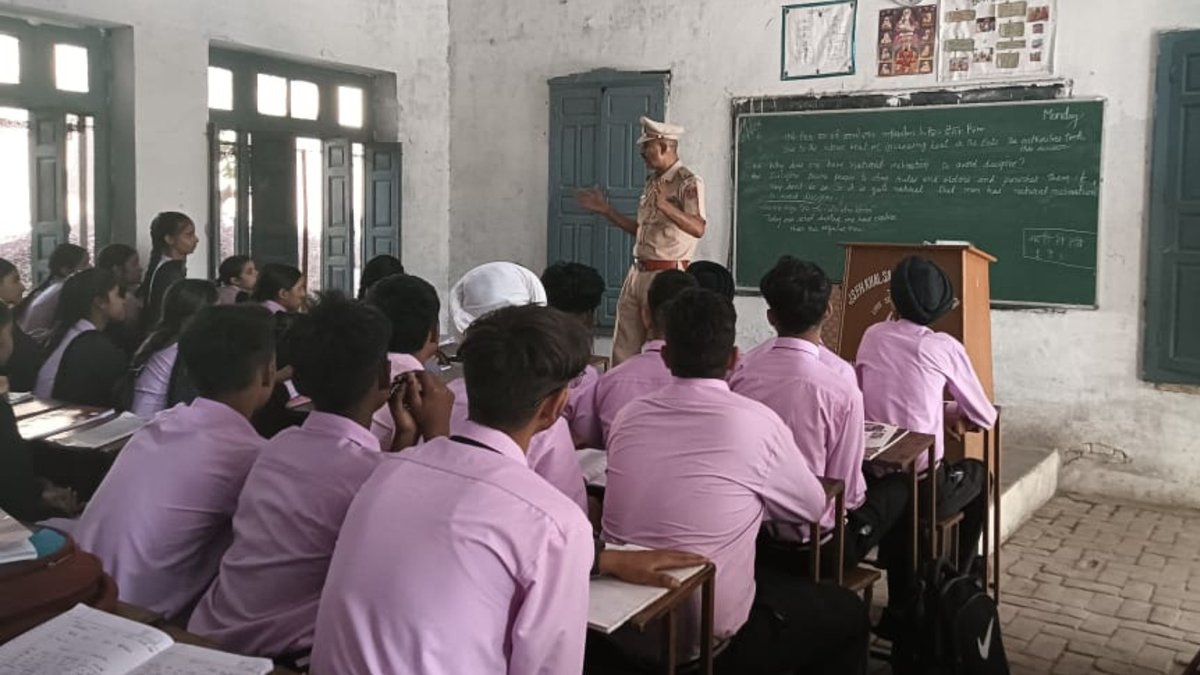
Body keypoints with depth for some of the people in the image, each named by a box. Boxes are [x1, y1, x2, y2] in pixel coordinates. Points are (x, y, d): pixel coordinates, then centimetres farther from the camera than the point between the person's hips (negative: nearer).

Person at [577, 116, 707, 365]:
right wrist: (605, 209, 20)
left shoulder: (688, 183, -11)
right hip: (638, 272, 8)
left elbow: (698, 229, -25)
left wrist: (665, 205, -37)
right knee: (623, 350, 10)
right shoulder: (652, 181, 15)